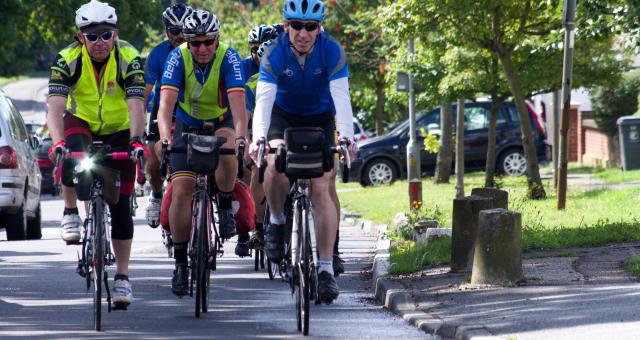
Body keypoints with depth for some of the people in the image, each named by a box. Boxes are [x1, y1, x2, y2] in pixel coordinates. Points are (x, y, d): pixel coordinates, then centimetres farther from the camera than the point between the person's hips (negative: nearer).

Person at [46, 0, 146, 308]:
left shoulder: (129, 59, -23)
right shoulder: (68, 59, -21)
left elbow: (136, 104, -32)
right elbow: (55, 105, -31)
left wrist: (136, 140, -49)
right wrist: (57, 141, -48)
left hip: (119, 131, 0)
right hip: (81, 123, 0)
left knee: (120, 205, -5)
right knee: (71, 156, -36)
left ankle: (122, 277, 3)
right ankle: (71, 213, -12)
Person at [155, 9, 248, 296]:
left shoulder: (228, 58, -23)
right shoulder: (178, 58, -21)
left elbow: (238, 102, -35)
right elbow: (166, 102, -31)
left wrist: (241, 136, -52)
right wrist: (165, 137, -48)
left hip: (221, 124, -1)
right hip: (187, 126, 1)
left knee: (227, 149, -36)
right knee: (182, 189, -13)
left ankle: (225, 207, -9)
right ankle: (180, 262, -4)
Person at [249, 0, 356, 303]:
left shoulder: (332, 50, -24)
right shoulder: (274, 53, -23)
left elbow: (341, 96, -33)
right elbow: (264, 98, -33)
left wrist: (346, 136, -48)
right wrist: (258, 138, -49)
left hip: (320, 118, 0)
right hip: (283, 116, 0)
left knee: (321, 189, -12)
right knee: (276, 164, -30)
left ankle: (326, 269, -9)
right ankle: (276, 222, -1)